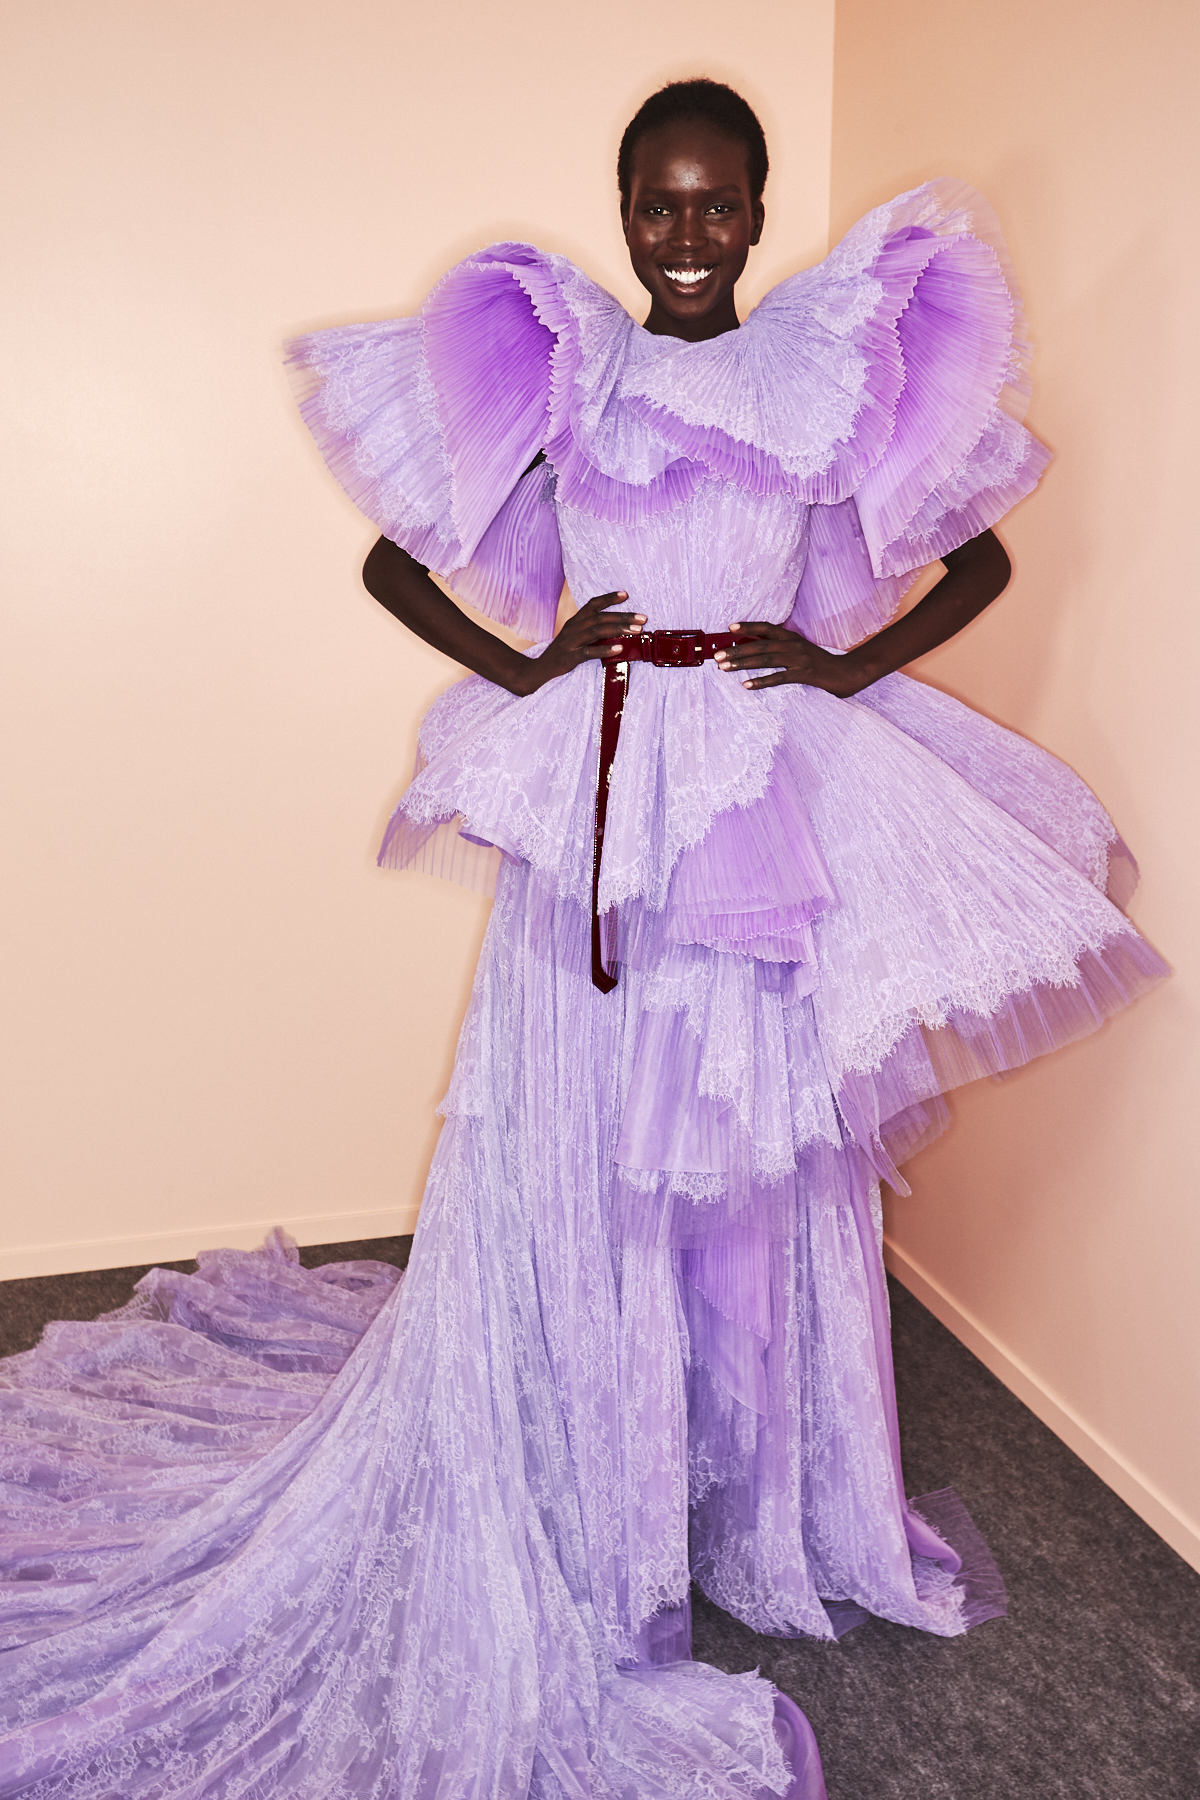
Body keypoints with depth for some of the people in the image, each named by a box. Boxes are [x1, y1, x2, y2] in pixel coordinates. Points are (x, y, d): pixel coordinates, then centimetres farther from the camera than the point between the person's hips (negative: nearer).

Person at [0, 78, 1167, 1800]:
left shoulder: (840, 376, 7)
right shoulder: (552, 369, 5)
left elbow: (983, 557, 12)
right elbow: (390, 559, 9)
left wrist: (851, 666, -3)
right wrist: (521, 669, -5)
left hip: (774, 814, 1)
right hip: (596, 814, -1)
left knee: (765, 1163, 12)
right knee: (576, 1171, 6)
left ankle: (777, 1502, 36)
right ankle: (578, 1549, 28)